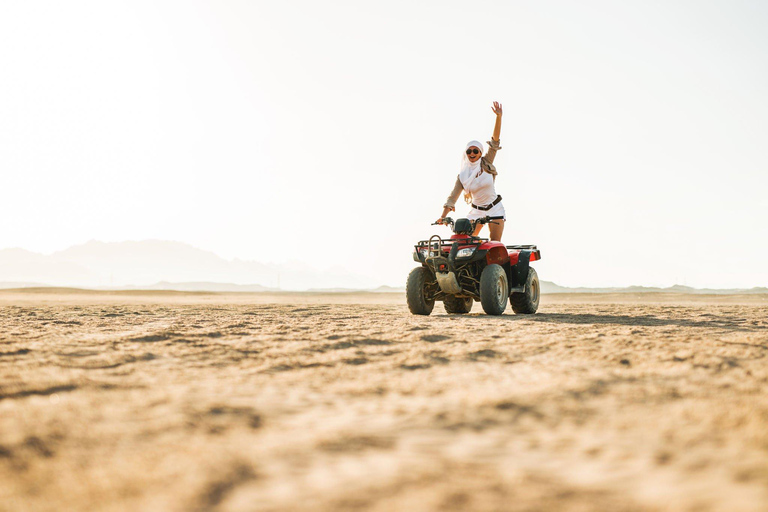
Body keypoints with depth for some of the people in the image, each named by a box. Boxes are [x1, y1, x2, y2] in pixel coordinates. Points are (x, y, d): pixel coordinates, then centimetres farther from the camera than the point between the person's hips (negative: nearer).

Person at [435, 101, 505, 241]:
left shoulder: (486, 163, -3)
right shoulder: (462, 175, -1)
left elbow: (495, 140, -12)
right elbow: (452, 197, -5)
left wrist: (499, 116, -21)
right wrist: (443, 216, -18)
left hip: (494, 209, -1)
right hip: (476, 211, 2)